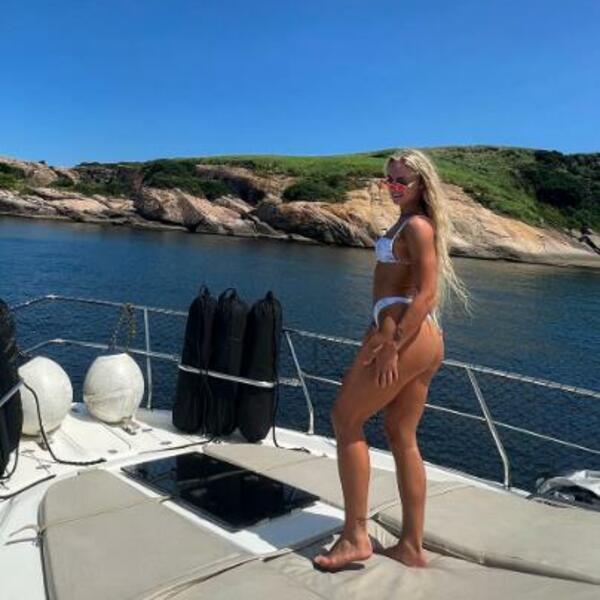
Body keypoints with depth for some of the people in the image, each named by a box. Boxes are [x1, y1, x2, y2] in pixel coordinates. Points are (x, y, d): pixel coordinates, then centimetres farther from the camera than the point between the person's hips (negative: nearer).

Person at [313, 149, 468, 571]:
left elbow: (427, 294, -18)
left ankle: (356, 536, 3)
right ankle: (412, 546, 20)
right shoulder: (411, 223, 20)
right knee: (402, 437, 12)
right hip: (424, 338, 10)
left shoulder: (417, 226, -9)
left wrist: (392, 343, -22)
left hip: (409, 336, -10)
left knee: (345, 418, -1)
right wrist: (385, 329, 10)